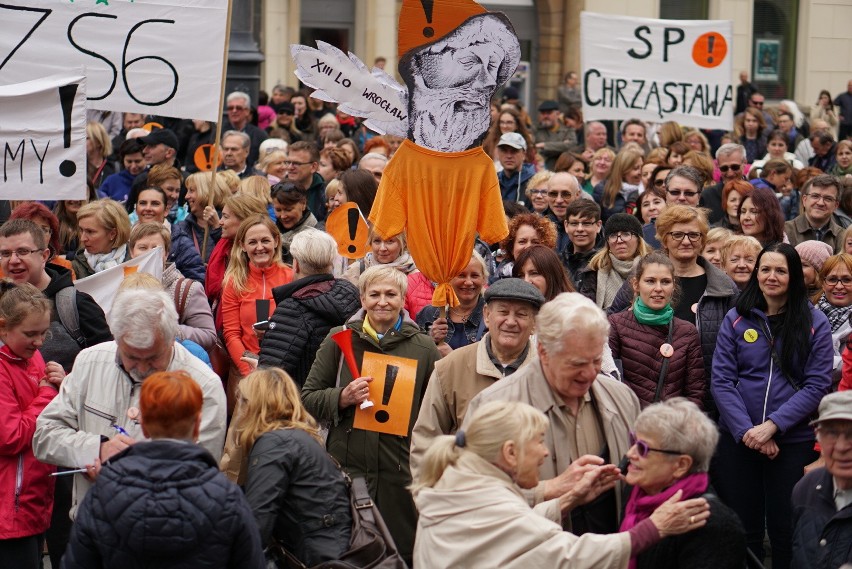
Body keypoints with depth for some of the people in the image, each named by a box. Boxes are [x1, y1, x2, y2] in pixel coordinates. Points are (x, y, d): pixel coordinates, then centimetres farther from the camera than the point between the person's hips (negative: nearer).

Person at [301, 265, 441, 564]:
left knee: (400, 553, 1)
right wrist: (343, 398, -10)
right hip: (346, 467, 0)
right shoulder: (339, 340, 7)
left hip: (401, 473, 0)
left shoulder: (424, 348, 6)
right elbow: (308, 399, 9)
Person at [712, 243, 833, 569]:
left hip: (793, 441, -1)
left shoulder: (815, 323, 0)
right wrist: (746, 431, -14)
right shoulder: (736, 320, 3)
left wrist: (772, 425, -16)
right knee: (743, 529, 8)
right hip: (738, 440, 1)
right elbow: (721, 381, -2)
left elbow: (817, 385, -6)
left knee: (785, 530, 5)